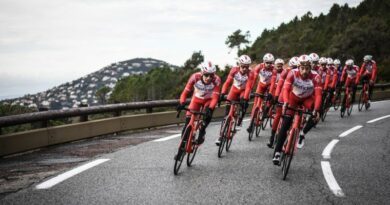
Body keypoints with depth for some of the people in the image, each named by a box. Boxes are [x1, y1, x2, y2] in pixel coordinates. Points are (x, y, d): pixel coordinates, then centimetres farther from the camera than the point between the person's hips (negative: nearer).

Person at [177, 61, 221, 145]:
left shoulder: (216, 80, -32)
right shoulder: (195, 77, -31)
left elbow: (215, 97, -32)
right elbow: (185, 92, -28)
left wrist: (210, 108, -47)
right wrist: (182, 103, -45)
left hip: (208, 100, -1)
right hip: (196, 99, 1)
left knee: (208, 114, -30)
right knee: (188, 119, -12)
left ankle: (201, 133, -9)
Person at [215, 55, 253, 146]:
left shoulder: (250, 74, -26)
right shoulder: (234, 70, -23)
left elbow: (248, 87, -32)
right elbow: (228, 82, -25)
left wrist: (245, 98, -45)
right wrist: (223, 93, -37)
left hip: (243, 91, -1)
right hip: (234, 90, 1)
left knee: (244, 103, -34)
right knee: (227, 112, -7)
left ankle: (240, 120, -10)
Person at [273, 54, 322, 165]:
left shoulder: (315, 77, -30)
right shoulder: (293, 73, -29)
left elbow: (318, 94, -37)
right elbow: (286, 88, -38)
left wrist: (316, 109, -53)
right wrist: (285, 102, -57)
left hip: (307, 98, 1)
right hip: (294, 97, 0)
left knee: (316, 115, -30)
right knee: (285, 124, -13)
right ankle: (277, 152, -7)